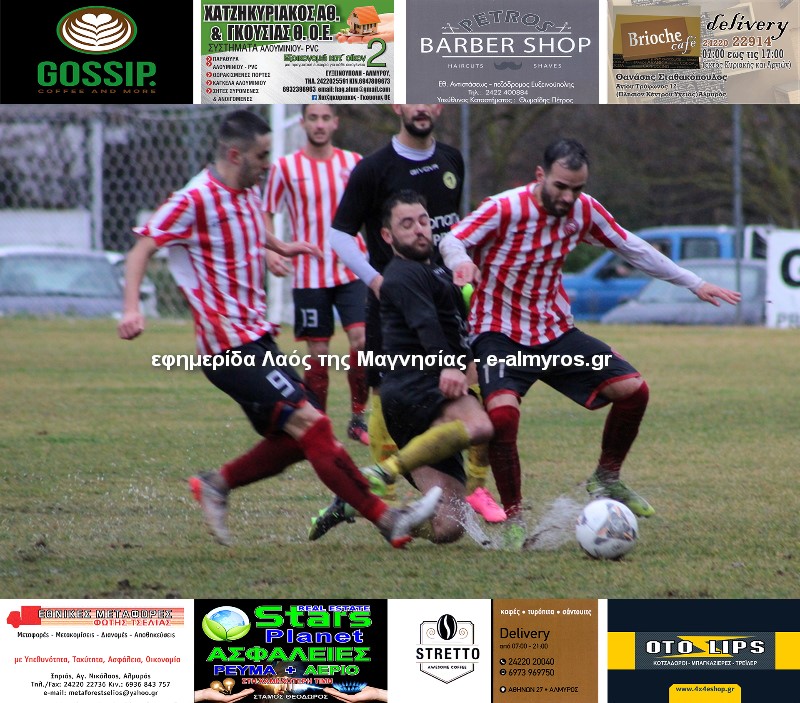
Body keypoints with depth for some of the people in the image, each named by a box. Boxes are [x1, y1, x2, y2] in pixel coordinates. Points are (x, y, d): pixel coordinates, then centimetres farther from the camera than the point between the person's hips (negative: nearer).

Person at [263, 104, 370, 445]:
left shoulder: (353, 163, 6)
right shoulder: (285, 167, 0)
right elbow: (266, 213, 6)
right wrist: (269, 249, -11)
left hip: (352, 272, 1)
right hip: (309, 274, -1)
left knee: (362, 338, -14)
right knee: (318, 353, 0)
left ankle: (359, 417, 1)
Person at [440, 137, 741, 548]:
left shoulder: (584, 210, -4)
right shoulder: (505, 209, -20)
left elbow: (633, 249, 8)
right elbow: (452, 241, -20)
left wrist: (695, 284, 11)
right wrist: (461, 261, -46)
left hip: (555, 331, 6)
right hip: (500, 334, -6)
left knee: (634, 389, -4)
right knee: (503, 411, -32)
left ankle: (606, 479, 20)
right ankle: (513, 517, -14)